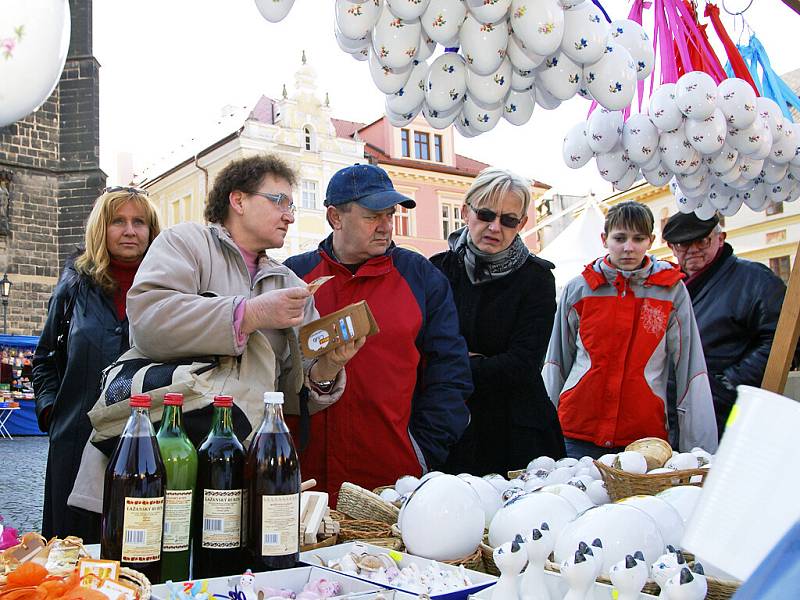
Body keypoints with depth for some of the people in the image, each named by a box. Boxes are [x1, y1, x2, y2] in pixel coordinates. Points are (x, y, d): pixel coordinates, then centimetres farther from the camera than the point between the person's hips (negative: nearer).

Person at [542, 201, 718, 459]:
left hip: (646, 432, 0)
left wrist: (699, 447, -5)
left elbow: (691, 368, 0)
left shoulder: (672, 291, 1)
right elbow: (557, 361, 10)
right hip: (578, 431, 1)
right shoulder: (578, 289, 4)